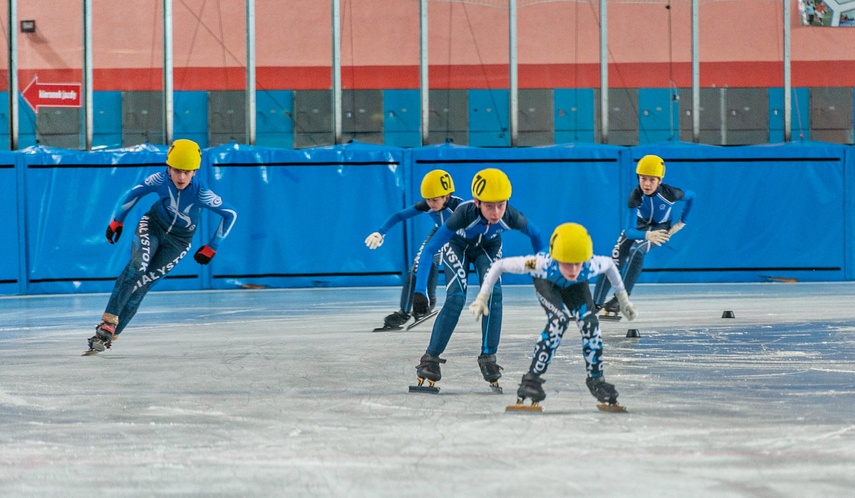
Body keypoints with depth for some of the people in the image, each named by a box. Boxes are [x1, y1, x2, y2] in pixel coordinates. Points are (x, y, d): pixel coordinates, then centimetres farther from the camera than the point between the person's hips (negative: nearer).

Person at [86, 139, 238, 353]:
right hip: (153, 225, 1)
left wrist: (211, 247, -11)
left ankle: (110, 334, -4)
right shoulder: (161, 179, -21)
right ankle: (108, 321, -32)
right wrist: (117, 221, 3)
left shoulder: (201, 193, -28)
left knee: (140, 286, -12)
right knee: (137, 266, -28)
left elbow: (231, 214, -18)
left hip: (177, 242, -1)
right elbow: (136, 192, -2)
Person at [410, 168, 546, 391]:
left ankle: (488, 356, -8)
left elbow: (535, 235, -11)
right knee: (456, 298, -19)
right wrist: (420, 291, -45)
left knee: (493, 293, -21)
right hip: (457, 245, -2)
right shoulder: (465, 214, -42)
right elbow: (429, 249, -40)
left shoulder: (510, 217, -35)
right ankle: (431, 358, -6)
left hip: (489, 247, 2)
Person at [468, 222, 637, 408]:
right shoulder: (542, 264, -45)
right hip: (547, 283, -2)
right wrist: (482, 298, -27)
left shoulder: (591, 266, -38)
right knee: (559, 320, -29)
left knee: (590, 323, -18)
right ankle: (532, 379, -17)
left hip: (576, 287, 2)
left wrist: (623, 298, -4)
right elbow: (500, 265, -32)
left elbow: (609, 264, -13)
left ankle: (596, 379, 6)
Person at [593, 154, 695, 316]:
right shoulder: (636, 195, -31)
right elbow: (630, 231, -38)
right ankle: (596, 303, -2)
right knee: (615, 260, -9)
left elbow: (691, 196, -7)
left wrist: (681, 222, -6)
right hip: (639, 225, 2)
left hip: (660, 227, -2)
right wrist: (647, 235, -58)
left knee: (636, 251, -30)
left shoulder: (669, 193, -32)